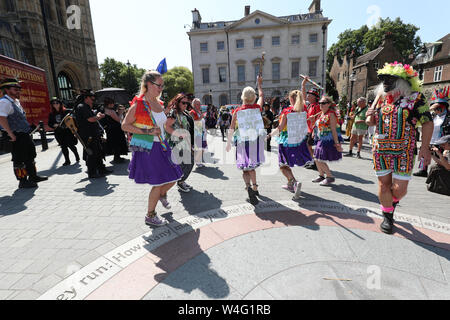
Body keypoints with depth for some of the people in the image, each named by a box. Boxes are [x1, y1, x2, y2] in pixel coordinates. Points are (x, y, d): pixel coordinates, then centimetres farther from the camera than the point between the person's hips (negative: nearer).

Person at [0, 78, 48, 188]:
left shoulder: (16, 101, 16)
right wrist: (11, 135, -24)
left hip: (25, 134, 10)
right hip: (17, 136, -10)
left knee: (30, 156, 17)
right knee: (19, 159, -1)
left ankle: (33, 176, 29)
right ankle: (23, 181, 8)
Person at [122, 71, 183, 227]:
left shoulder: (160, 104, 11)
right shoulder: (138, 104, -11)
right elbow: (125, 125, -10)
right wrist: (147, 132, -18)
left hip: (161, 146, 7)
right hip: (147, 149, -7)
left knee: (173, 177, 9)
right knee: (158, 183, -3)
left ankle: (162, 195, 43)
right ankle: (150, 216, 18)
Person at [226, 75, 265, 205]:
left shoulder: (237, 112, -4)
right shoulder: (257, 108, -1)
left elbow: (231, 129, 0)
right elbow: (261, 96, 20)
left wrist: (228, 143, 11)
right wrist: (259, 84, 36)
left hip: (243, 143, -1)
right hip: (256, 141, 2)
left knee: (245, 169, 5)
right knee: (252, 166, 20)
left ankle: (248, 186, -21)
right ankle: (254, 188, 30)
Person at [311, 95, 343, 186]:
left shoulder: (331, 114, -14)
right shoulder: (321, 114, 11)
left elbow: (334, 130, -19)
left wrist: (337, 143, -20)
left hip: (329, 141, -9)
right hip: (321, 141, 9)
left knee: (320, 160, -7)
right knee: (317, 159, 13)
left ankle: (330, 177, 10)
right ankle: (321, 176, 31)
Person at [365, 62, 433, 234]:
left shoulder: (415, 97, -1)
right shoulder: (381, 97, 9)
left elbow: (427, 123, -1)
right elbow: (372, 122, 17)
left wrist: (424, 147, -9)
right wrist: (370, 118, -7)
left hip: (403, 151, -2)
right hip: (381, 149, 3)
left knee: (400, 188, -1)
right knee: (384, 184, 6)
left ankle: (392, 201, 35)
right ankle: (388, 215, 24)